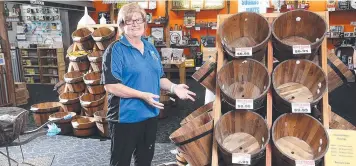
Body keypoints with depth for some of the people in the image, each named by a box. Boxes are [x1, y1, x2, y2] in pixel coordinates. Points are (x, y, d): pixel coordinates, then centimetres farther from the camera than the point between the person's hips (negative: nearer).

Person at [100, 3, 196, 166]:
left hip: (150, 114, 7)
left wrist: (173, 87, -3)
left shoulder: (151, 48, 10)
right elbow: (111, 85, -20)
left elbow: (159, 78, 16)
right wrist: (142, 95, -25)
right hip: (126, 117, -6)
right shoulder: (116, 49, -12)